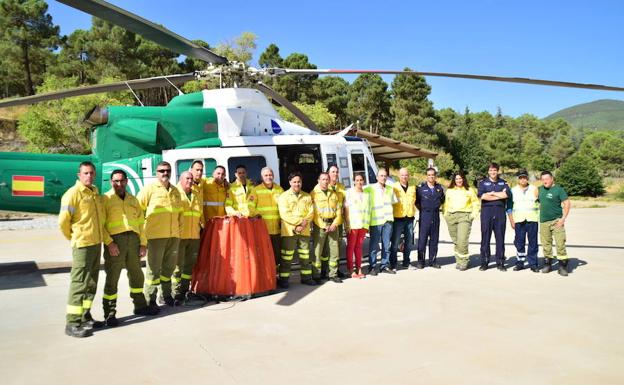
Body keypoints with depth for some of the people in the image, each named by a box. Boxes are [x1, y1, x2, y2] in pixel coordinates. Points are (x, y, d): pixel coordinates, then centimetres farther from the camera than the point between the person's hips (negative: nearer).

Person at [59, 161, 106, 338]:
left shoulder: (96, 193, 13)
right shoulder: (73, 193, -11)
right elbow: (63, 221, -13)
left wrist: (100, 237, 14)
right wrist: (74, 238, 0)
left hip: (97, 243, 8)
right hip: (82, 245, -8)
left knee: (91, 283, 14)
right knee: (79, 283, -5)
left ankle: (85, 317, 26)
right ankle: (72, 324, 1)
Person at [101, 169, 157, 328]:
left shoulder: (133, 199, 17)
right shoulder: (106, 199, 1)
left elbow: (140, 222, 15)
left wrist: (143, 243, 7)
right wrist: (109, 242, -16)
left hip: (133, 239, 5)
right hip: (115, 240, -5)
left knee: (136, 274, 16)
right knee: (112, 277, -2)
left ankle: (140, 305, 31)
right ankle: (109, 313, 7)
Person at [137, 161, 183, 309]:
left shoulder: (175, 191, 15)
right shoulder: (150, 189, -3)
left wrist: (179, 228, 19)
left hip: (173, 236, 6)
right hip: (156, 235, -6)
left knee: (169, 266, 14)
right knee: (153, 268, -3)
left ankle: (165, 296, 28)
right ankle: (150, 300, 6)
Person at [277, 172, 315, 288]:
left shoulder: (307, 196, 13)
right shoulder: (284, 196, 0)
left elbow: (311, 212, 6)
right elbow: (285, 214, -11)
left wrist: (304, 223, -12)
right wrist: (300, 221, -16)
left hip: (304, 230, 4)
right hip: (289, 230, -4)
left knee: (305, 255, 11)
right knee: (287, 256, -3)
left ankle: (306, 277, 21)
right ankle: (283, 279, 4)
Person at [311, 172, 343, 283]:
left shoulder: (334, 194, 14)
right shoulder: (314, 194, 0)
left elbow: (339, 210, 11)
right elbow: (313, 211, -7)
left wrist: (335, 224, -4)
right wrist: (323, 226, -13)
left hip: (333, 225, 4)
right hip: (319, 225, -4)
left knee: (334, 250, 6)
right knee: (317, 251, -5)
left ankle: (333, 274, 15)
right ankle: (316, 276, 2)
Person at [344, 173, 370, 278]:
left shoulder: (366, 193, 13)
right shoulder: (349, 192, -1)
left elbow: (368, 209, 17)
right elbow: (346, 209, -4)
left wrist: (367, 224, 10)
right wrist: (347, 224, -11)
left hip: (363, 224, 4)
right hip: (352, 224, -4)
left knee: (359, 246, 9)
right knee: (350, 247, 0)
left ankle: (358, 268, 15)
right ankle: (351, 270, 4)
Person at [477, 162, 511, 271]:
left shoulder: (503, 183, 14)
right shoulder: (483, 182, 10)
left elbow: (507, 194, -6)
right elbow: (481, 195, -9)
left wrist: (491, 193, -5)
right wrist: (500, 195, -5)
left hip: (500, 212, 1)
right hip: (486, 211, -1)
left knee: (500, 238, 2)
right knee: (485, 237, -1)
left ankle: (500, 263, 9)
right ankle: (484, 262, 6)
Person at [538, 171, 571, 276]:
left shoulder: (558, 189, -6)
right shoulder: (541, 189, 10)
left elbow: (567, 203, -9)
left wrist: (563, 218, -15)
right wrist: (540, 215, 16)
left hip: (556, 220, -5)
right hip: (543, 221, 5)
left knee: (560, 243, -7)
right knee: (546, 244, 10)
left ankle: (562, 266, -2)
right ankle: (547, 264, 21)